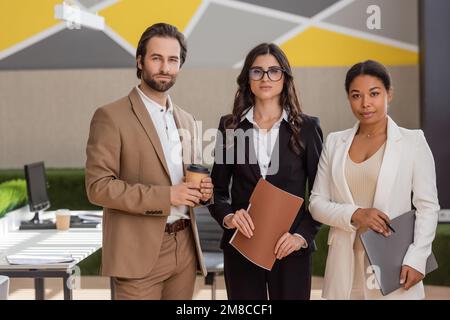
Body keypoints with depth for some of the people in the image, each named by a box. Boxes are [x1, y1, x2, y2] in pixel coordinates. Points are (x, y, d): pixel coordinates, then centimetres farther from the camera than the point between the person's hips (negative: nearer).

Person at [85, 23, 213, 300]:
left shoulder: (186, 120, 15)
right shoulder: (111, 116, -7)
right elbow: (98, 186, -13)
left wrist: (201, 189, -1)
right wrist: (165, 195, -19)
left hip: (185, 247, 6)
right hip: (140, 252, -6)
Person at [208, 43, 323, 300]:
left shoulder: (307, 127, 1)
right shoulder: (231, 127, 4)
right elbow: (218, 188, 7)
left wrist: (303, 235, -11)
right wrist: (227, 216, -12)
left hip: (290, 247, -1)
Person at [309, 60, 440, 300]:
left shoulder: (412, 141, 0)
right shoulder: (335, 142, 8)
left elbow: (428, 206, -2)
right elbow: (316, 203, 6)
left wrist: (416, 259, -12)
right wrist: (354, 215, -12)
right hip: (346, 266, 3)